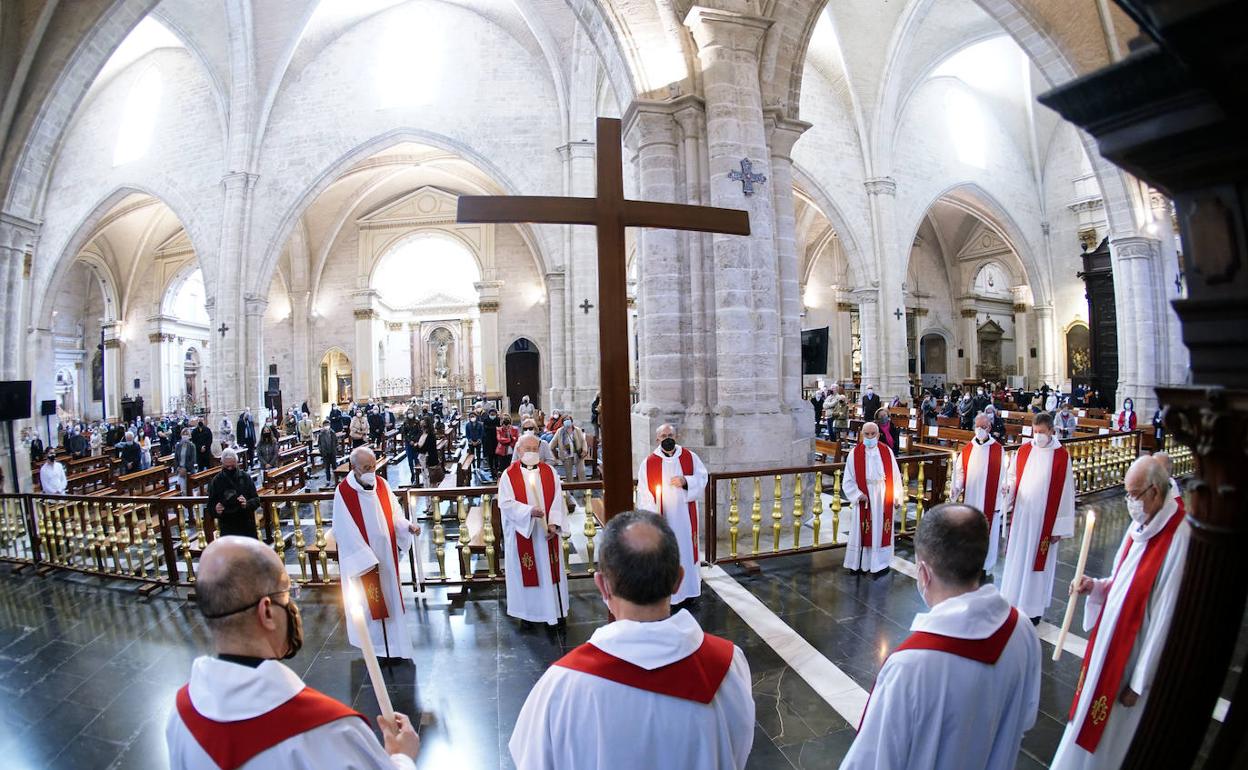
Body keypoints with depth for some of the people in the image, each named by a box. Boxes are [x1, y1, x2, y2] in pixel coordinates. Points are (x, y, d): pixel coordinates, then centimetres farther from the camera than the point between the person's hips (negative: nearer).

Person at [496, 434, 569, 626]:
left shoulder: (550, 472, 2)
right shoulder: (509, 475, -5)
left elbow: (558, 499, -1)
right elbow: (505, 503, -12)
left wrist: (554, 523, -13)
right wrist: (529, 511, -24)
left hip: (547, 532, 2)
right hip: (522, 533, -2)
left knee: (550, 569, 10)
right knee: (526, 572, 7)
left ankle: (555, 609, 24)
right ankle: (527, 612, 23)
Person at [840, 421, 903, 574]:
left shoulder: (887, 452, -1)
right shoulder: (855, 453, -6)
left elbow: (895, 476, 3)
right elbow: (848, 480, -5)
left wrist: (898, 498, 1)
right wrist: (858, 495, -16)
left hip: (883, 500, 2)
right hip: (863, 499, -1)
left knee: (881, 531, 9)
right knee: (861, 532, 6)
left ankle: (880, 563, 23)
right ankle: (858, 563, 19)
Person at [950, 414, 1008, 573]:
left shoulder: (998, 450, -3)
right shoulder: (966, 449, 4)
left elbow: (1003, 472, -4)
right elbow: (960, 472, 3)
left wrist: (1005, 485, -23)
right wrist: (956, 488, -11)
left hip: (990, 500, -2)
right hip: (970, 499, 2)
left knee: (987, 532, 6)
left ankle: (985, 565, 20)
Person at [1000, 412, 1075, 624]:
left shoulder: (1061, 456, -9)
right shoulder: (1023, 450, 2)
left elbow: (1065, 492, -7)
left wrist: (1059, 527, -7)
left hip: (1044, 519, -3)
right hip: (1021, 515, 3)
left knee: (1038, 563, 7)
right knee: (1016, 560, 11)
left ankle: (1034, 609, 20)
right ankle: (1013, 602, 24)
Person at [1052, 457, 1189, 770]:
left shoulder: (1178, 538, -25)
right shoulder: (1140, 525, 0)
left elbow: (1164, 619, -22)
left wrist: (1139, 682, -16)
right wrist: (1095, 586, -8)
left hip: (1134, 655, -7)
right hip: (1109, 640, 7)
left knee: (1112, 731, 12)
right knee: (1089, 722, 23)